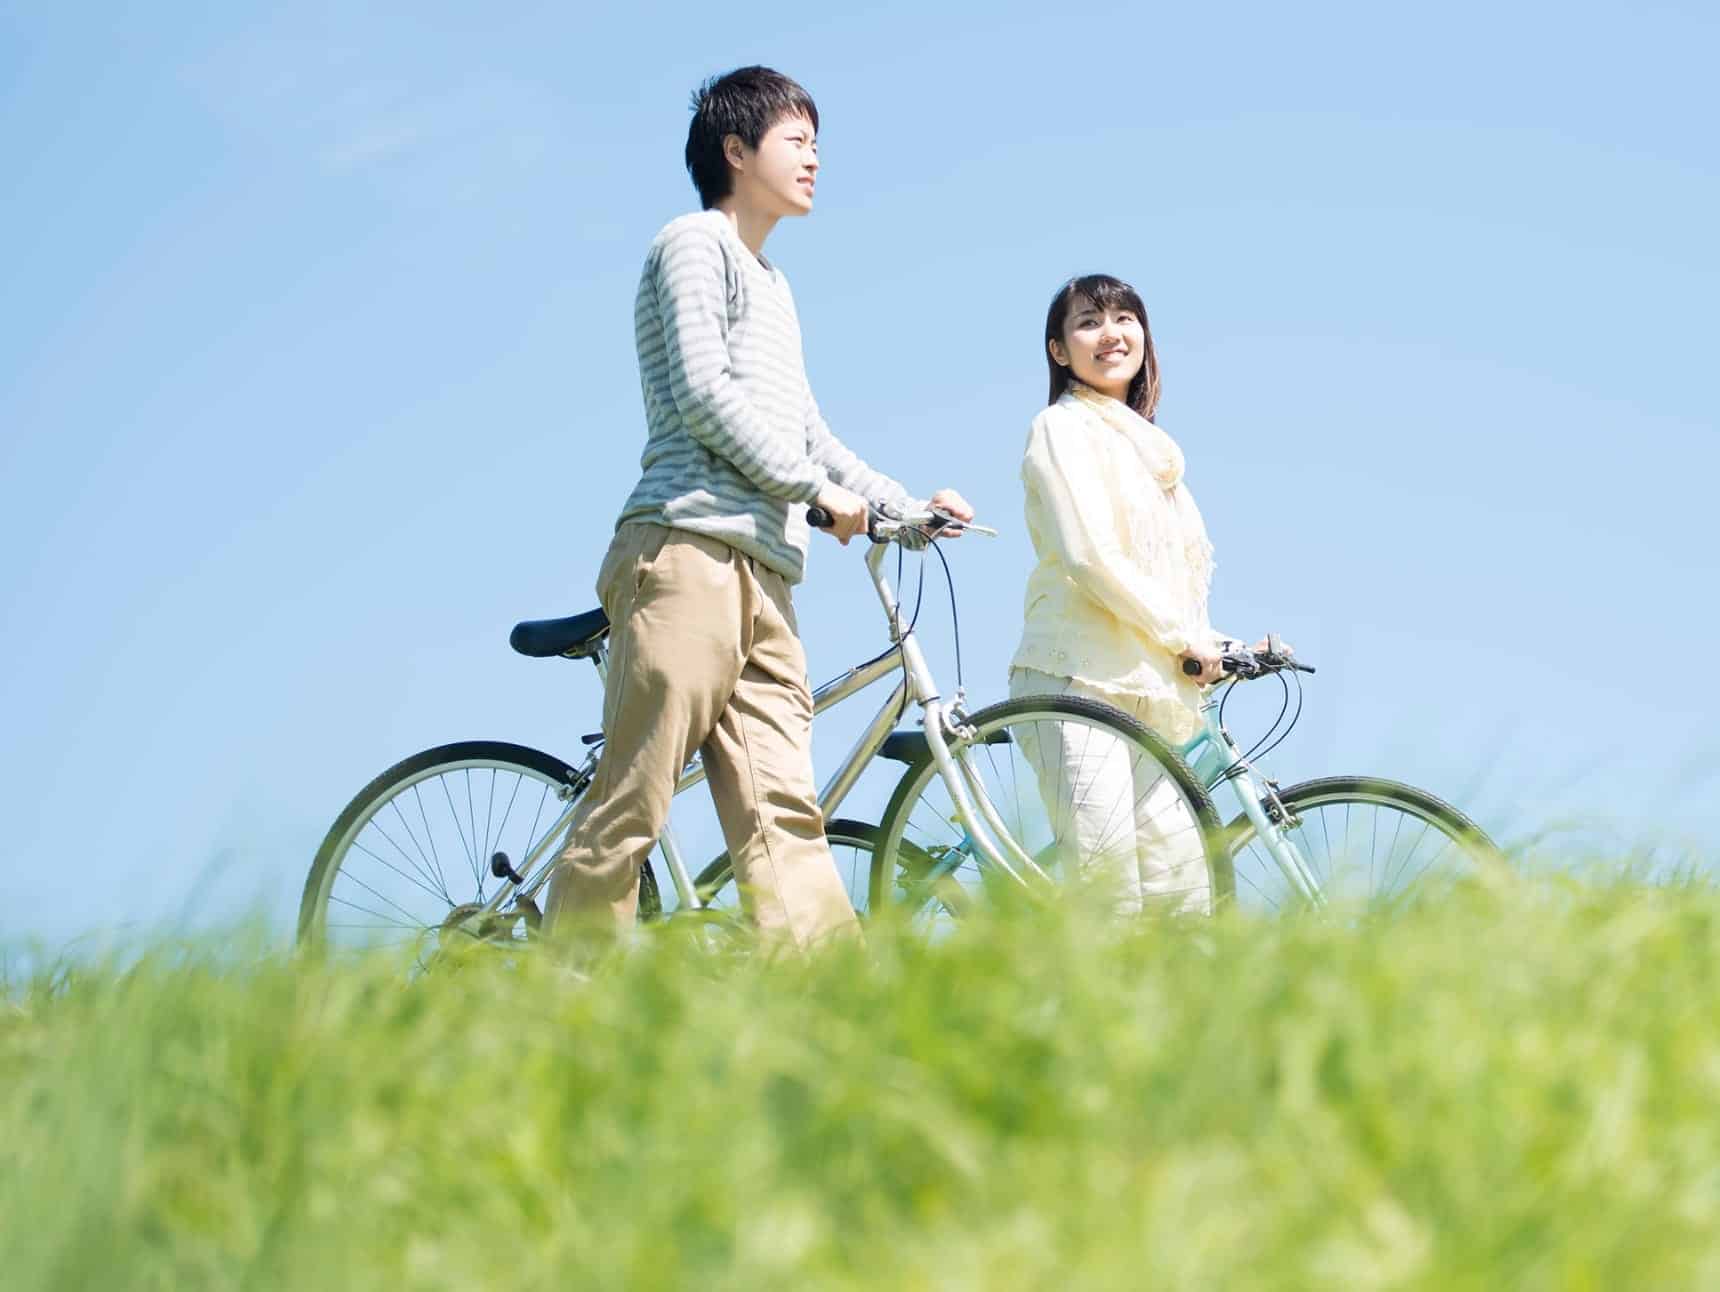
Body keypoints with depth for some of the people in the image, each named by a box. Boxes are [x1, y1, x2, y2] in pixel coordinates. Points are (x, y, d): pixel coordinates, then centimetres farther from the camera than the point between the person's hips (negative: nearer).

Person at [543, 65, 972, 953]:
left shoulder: (772, 284, 32)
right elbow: (703, 390, -9)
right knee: (630, 804, -12)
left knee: (782, 813, -5)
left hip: (762, 576, 9)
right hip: (689, 553, -8)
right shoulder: (696, 245, 4)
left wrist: (907, 506, 20)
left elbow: (804, 430, 31)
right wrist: (816, 486, -6)